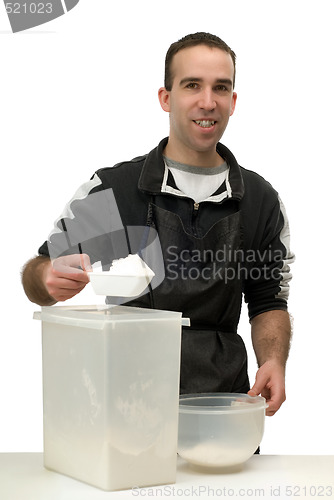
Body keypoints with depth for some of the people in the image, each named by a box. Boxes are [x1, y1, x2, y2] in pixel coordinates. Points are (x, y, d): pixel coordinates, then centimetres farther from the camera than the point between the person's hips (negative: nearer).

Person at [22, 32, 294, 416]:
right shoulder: (110, 189, 0)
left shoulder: (261, 200, 7)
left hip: (223, 403, 2)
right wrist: (48, 279, -18)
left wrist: (274, 361, -4)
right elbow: (37, 277, 5)